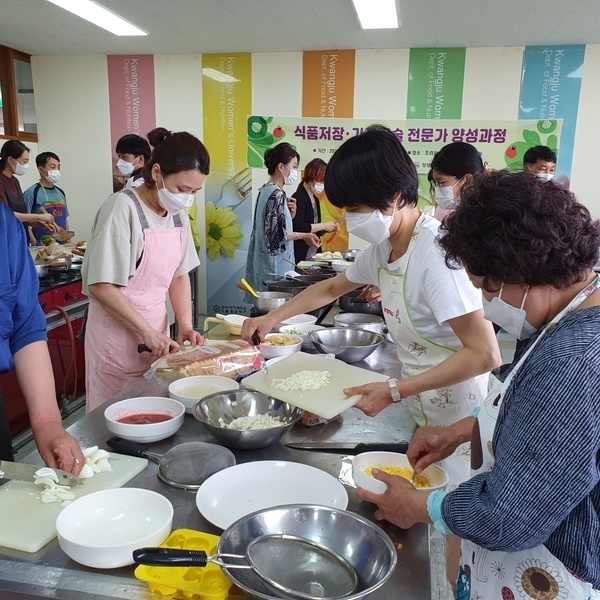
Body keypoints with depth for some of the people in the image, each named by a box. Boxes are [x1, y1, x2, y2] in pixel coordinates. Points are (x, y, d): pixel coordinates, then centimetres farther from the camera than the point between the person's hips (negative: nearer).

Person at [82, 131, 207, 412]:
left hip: (157, 331, 6)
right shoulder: (122, 209, -19)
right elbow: (100, 286, -20)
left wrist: (185, 325, -4)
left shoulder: (178, 214, 2)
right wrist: (146, 331, -18)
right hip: (118, 335, -6)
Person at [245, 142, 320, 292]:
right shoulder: (277, 194, -16)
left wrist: (290, 213, 4)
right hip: (275, 263, -9)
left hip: (264, 260, 9)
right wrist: (303, 235, -11)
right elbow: (276, 234, -20)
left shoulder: (265, 190, 11)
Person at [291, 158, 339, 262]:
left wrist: (327, 228, 3)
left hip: (313, 254, 8)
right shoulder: (298, 198, -10)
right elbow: (298, 228, -21)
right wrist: (323, 225, -14)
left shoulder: (315, 199, 16)